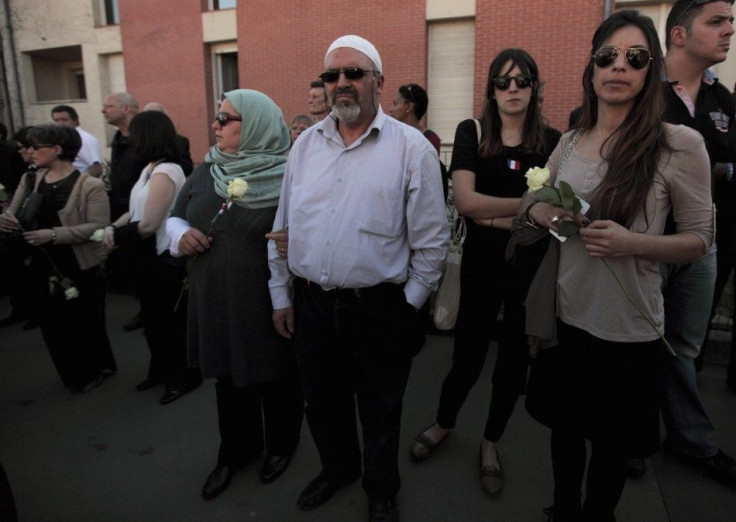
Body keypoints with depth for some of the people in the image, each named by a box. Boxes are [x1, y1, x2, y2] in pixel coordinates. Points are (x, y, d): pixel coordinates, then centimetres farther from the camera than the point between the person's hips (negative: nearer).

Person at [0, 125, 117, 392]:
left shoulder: (90, 185, -13)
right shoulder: (30, 181, 5)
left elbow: (98, 226, -21)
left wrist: (53, 234, -27)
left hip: (82, 268, -5)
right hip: (45, 267, 6)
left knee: (84, 324, 8)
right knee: (52, 326, 13)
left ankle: (94, 370, 34)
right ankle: (75, 374, 35)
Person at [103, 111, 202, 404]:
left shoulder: (165, 172, -21)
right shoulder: (150, 169, 8)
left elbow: (148, 224, -24)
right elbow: (136, 210, 8)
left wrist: (117, 235, -9)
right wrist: (113, 227, -10)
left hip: (165, 260, -9)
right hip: (149, 258, 9)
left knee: (171, 320, 6)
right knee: (154, 319, 20)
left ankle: (183, 377, 23)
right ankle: (161, 370, 38)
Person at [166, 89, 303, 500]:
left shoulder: (287, 176, -13)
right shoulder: (206, 171, 5)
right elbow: (175, 216, 16)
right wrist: (181, 234, -5)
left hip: (269, 303, -5)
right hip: (216, 300, 6)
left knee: (275, 377, 14)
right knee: (228, 378, 20)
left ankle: (282, 445, 40)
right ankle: (236, 450, 42)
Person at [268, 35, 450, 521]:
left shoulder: (411, 147, -9)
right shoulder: (305, 144, 6)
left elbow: (432, 239, -7)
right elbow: (283, 226, 10)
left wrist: (410, 303, -6)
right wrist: (281, 295, 10)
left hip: (379, 309, -4)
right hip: (311, 304, 4)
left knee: (380, 411, 16)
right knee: (323, 402, 22)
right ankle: (337, 468, 50)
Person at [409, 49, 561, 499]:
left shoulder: (553, 141, -1)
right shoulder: (472, 133, -3)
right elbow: (465, 200, -14)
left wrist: (493, 217, -16)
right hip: (482, 264, -1)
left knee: (515, 358, 14)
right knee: (467, 356, 9)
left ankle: (491, 443, 37)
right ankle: (443, 424, 40)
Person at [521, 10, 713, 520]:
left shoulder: (680, 144, -11)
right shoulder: (568, 143, 3)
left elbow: (701, 238, -6)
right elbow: (535, 204, 16)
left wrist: (633, 243, -24)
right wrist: (535, 209, -8)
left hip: (628, 329, -3)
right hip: (565, 315, 4)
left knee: (611, 445, 16)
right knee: (566, 428, 21)